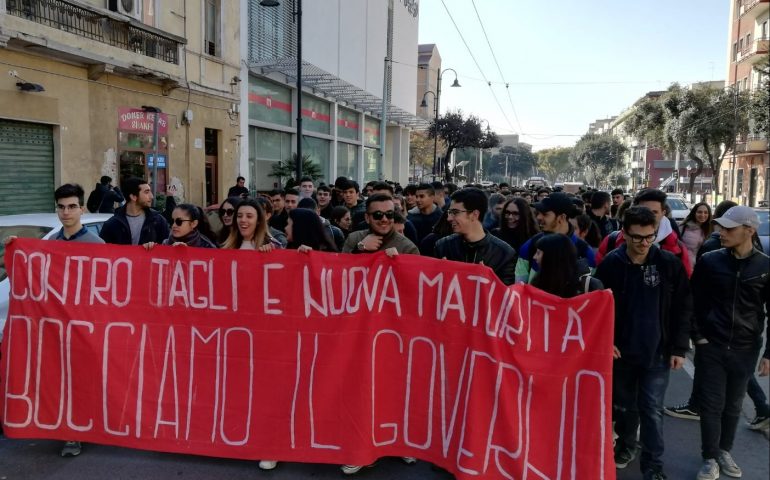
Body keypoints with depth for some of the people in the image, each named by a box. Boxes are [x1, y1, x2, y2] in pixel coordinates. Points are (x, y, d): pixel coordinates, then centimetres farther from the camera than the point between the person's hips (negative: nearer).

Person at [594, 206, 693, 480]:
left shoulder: (669, 263, -9)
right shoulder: (611, 264, -9)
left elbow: (683, 307, -3)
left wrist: (679, 348, -5)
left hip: (657, 352, -1)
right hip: (621, 350, 1)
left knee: (652, 409, 4)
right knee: (624, 404, 18)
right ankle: (626, 444, 41)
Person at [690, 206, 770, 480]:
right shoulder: (710, 261, -5)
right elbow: (695, 302, 2)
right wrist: (698, 336, -4)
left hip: (745, 350, 1)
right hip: (711, 346, -1)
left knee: (733, 405, 15)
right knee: (712, 404, 3)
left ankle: (724, 452, 34)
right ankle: (710, 458, 17)